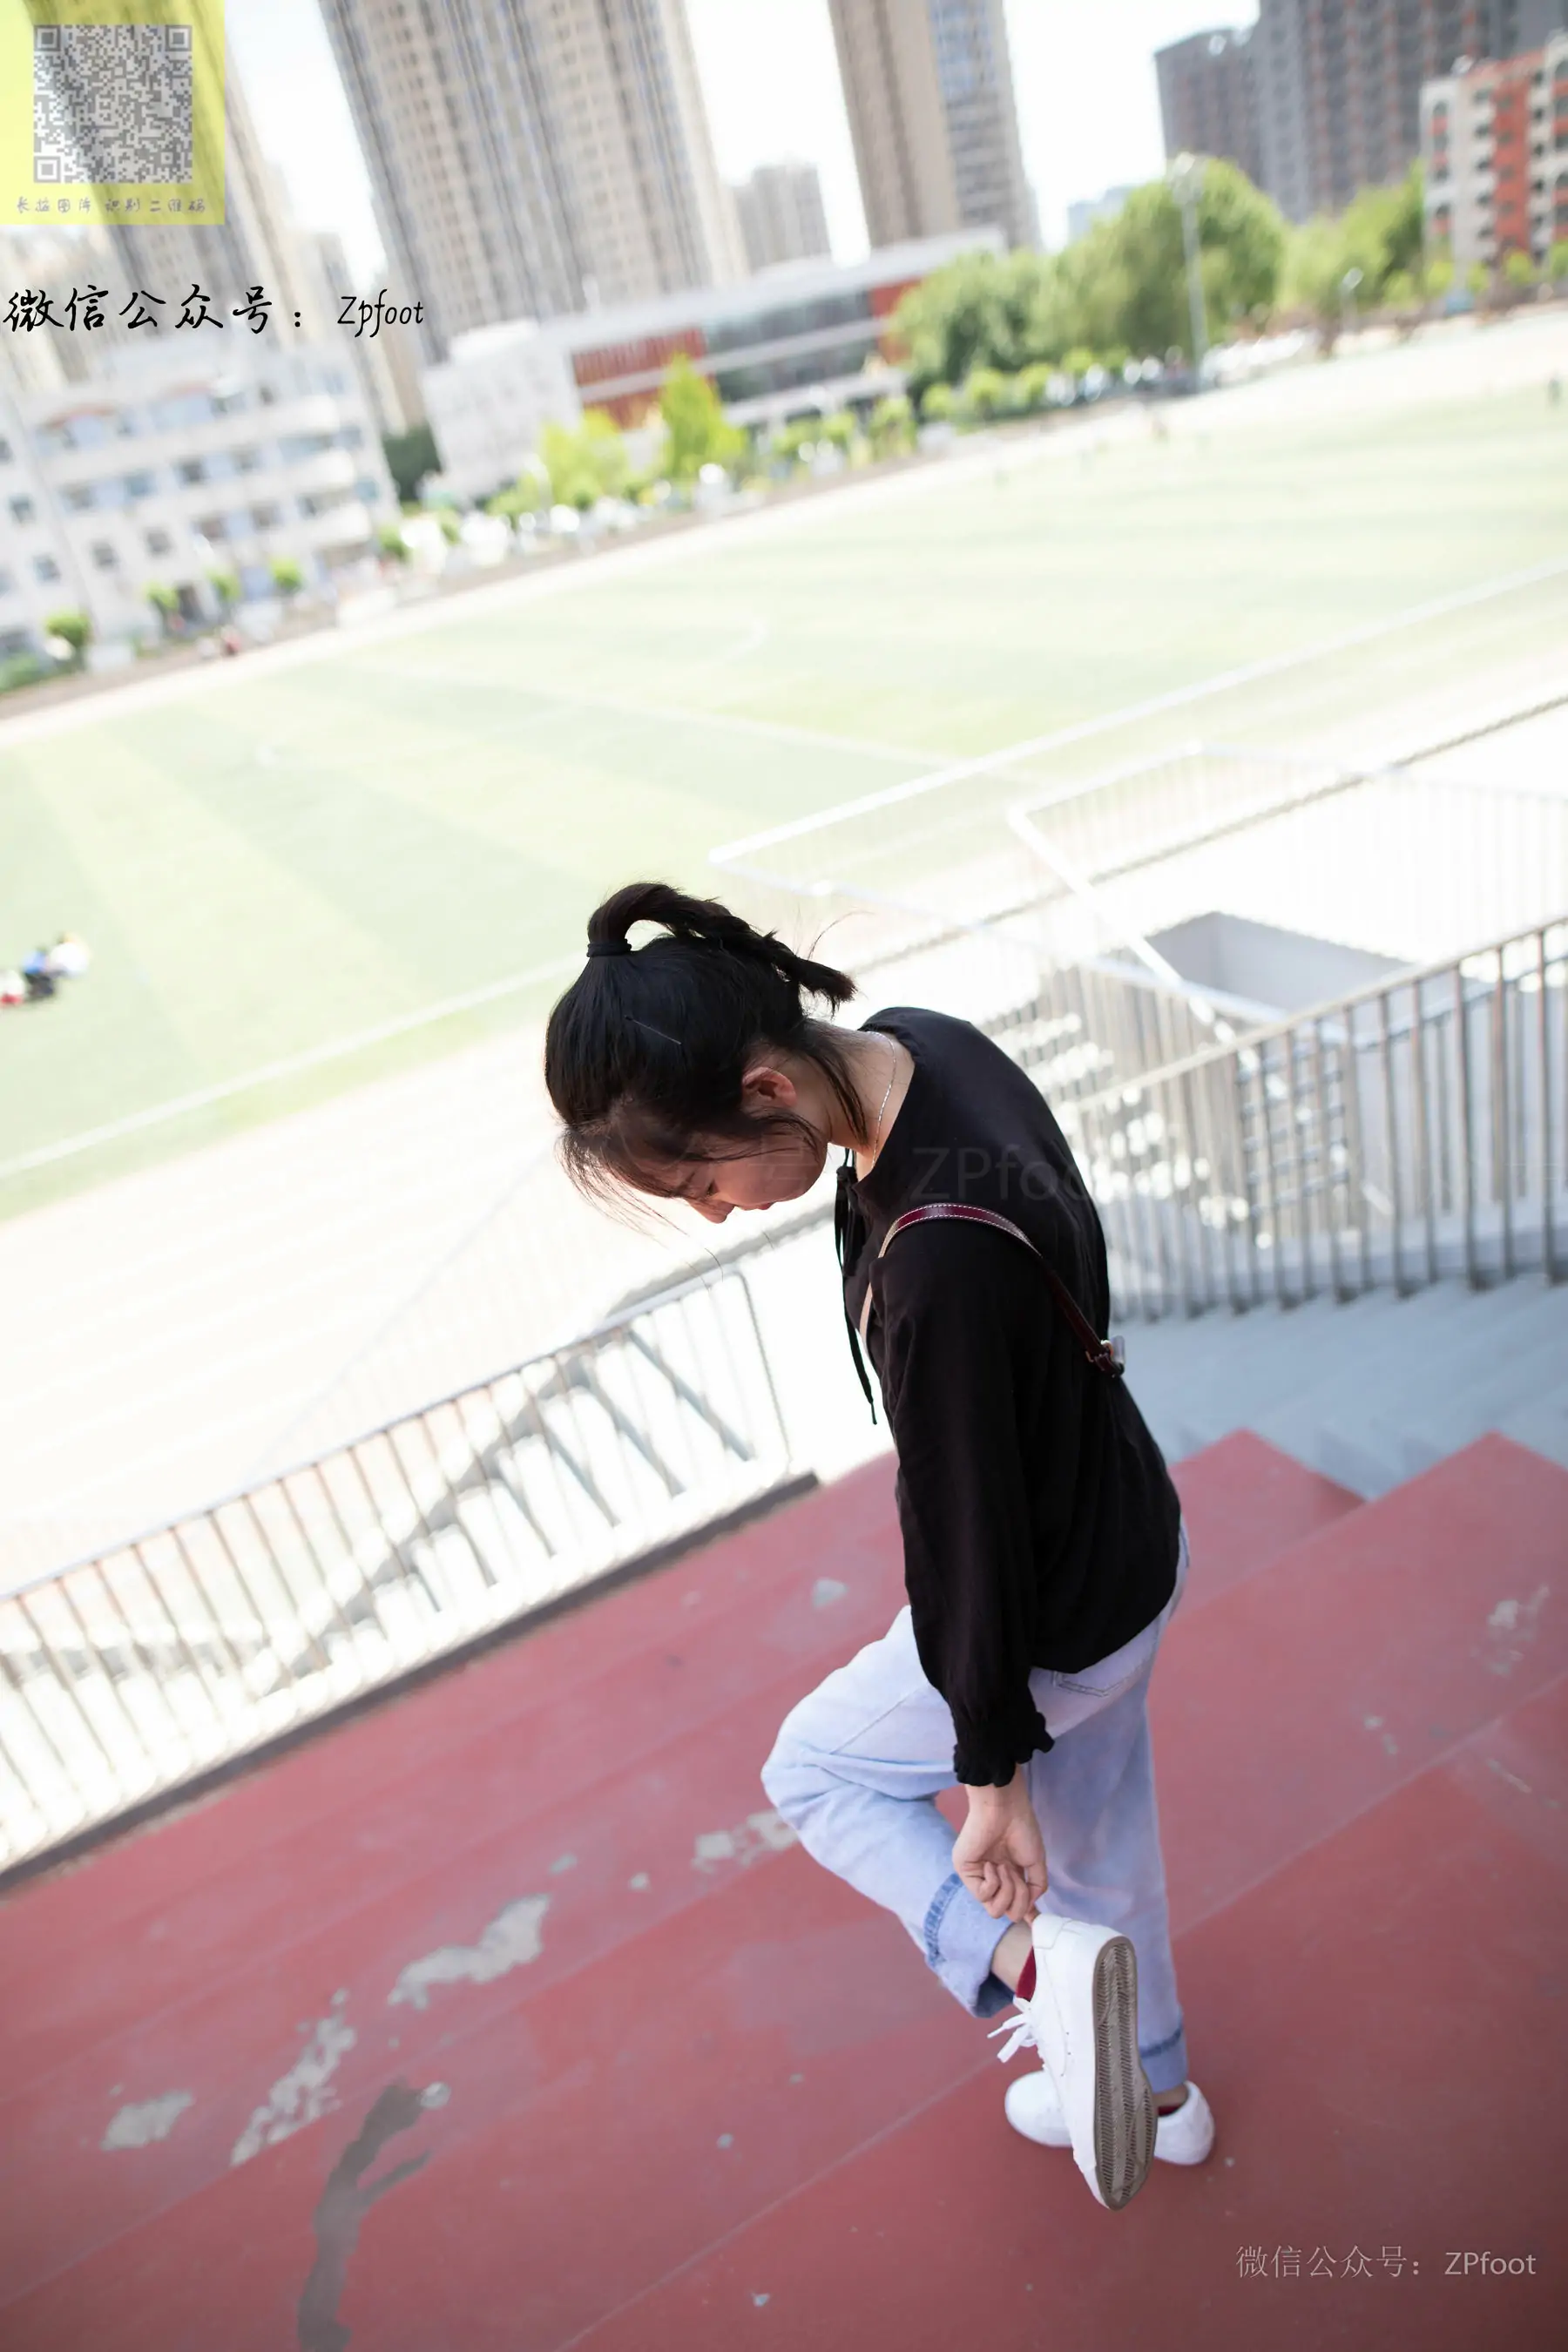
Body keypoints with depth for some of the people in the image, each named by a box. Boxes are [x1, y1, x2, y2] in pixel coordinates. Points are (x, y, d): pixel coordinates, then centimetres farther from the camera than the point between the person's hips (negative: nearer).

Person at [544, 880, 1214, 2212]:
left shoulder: (937, 1265, -40)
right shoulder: (924, 1046, -12)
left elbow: (969, 1531, -28)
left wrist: (991, 1767, -12)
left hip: (1056, 1625, -8)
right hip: (1132, 1542, 9)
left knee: (815, 1769, 19)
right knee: (1095, 1820, 30)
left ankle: (1030, 1965, 5)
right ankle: (1152, 2089, 54)